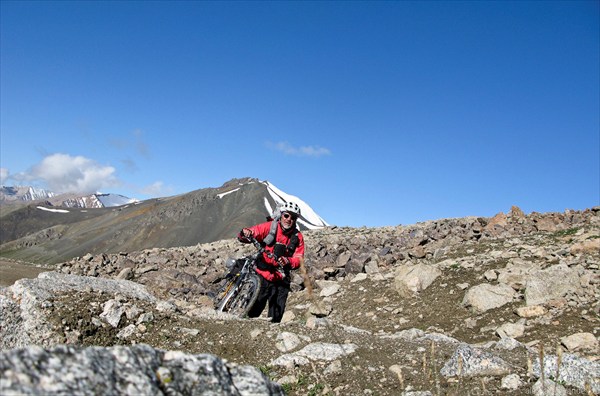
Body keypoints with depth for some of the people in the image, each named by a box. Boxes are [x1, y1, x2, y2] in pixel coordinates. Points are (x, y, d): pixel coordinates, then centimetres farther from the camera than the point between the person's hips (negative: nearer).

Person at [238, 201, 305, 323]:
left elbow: (298, 258, -4)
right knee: (254, 311, -5)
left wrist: (288, 261, -25)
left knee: (276, 316, 9)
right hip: (263, 276, -2)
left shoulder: (297, 237, 3)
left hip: (281, 281, 3)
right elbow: (252, 232, -7)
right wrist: (245, 233, -31)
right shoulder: (269, 227, -3)